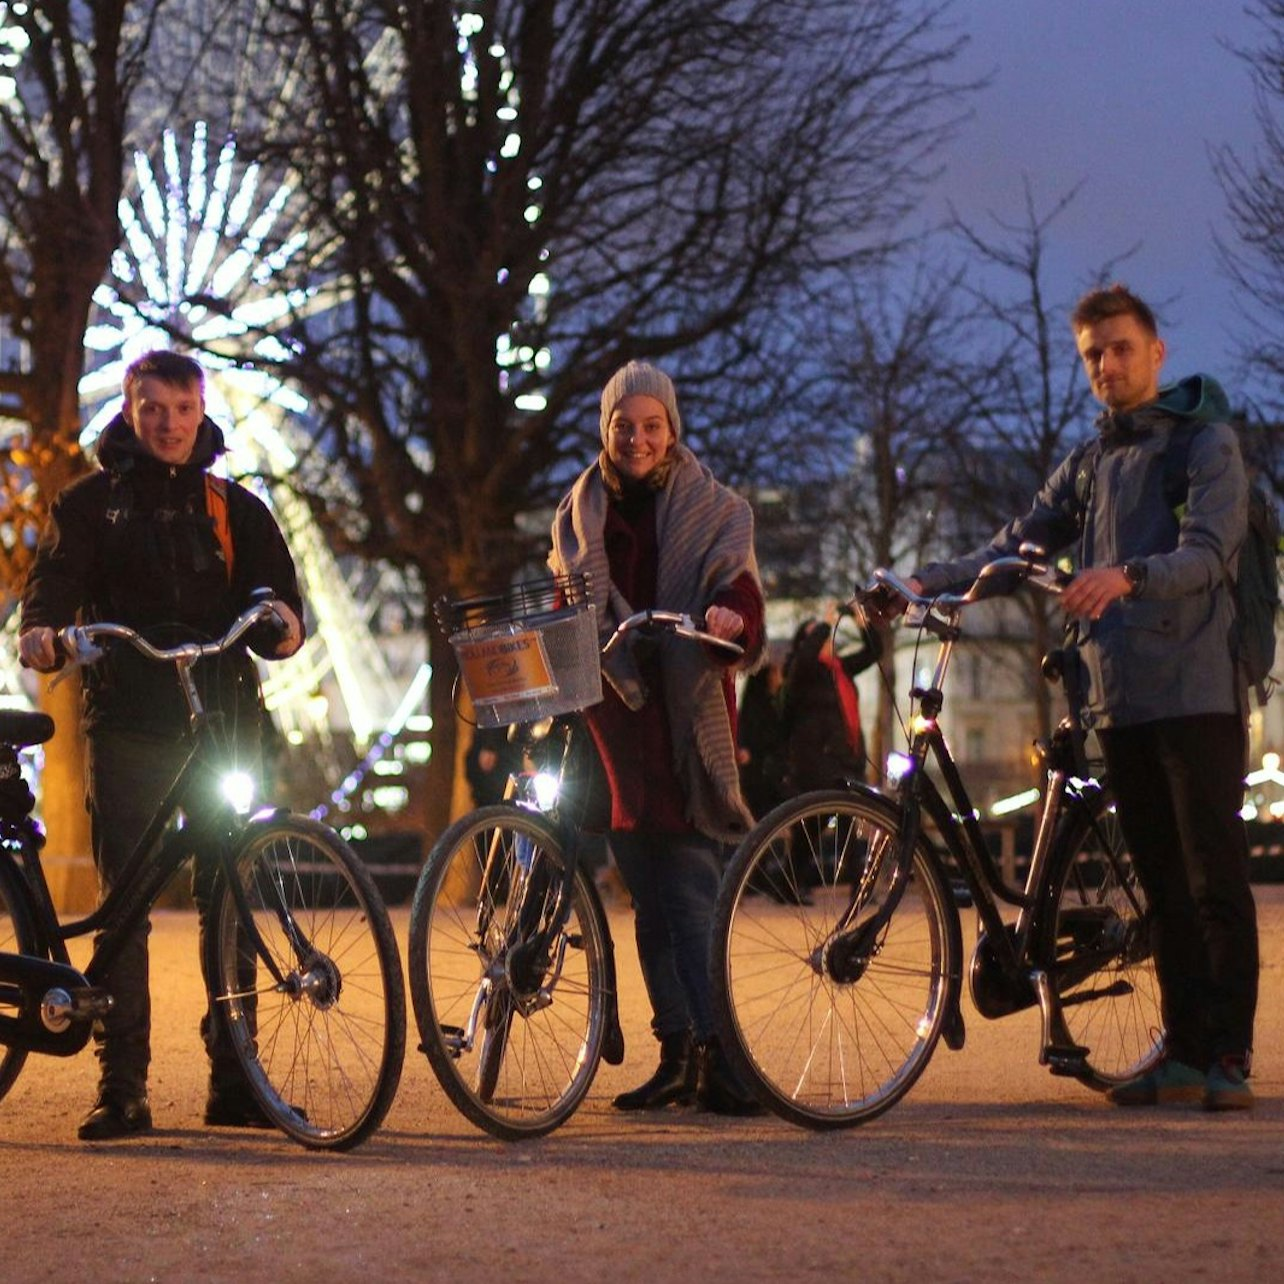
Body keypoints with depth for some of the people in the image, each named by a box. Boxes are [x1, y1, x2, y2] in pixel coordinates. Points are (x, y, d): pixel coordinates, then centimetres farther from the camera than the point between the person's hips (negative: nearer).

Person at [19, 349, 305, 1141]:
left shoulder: (236, 508, 15)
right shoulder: (92, 503, 10)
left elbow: (275, 599, 7)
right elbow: (55, 584, -2)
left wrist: (283, 623, -18)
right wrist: (43, 633, -24)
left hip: (222, 720, 2)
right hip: (128, 722, -1)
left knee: (228, 897, 1)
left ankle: (233, 1080, 6)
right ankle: (122, 1087, -1)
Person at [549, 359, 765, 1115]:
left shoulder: (713, 511, 5)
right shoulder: (581, 516, 15)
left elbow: (739, 592, -8)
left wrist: (730, 616, -32)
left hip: (688, 715, -3)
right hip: (614, 714, 3)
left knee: (692, 890, -13)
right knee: (650, 896, 3)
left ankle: (716, 1054, -15)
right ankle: (678, 1053, 8)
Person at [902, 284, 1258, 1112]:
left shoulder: (1206, 443, -2)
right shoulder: (1090, 463, 18)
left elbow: (1209, 552, -16)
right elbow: (1017, 546, 15)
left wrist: (1128, 577, -34)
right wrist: (925, 581, 0)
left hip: (1196, 691, -6)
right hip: (1121, 696, 6)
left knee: (1215, 876, -7)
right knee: (1163, 882, 7)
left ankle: (1231, 1056, -5)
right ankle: (1185, 1051, 10)